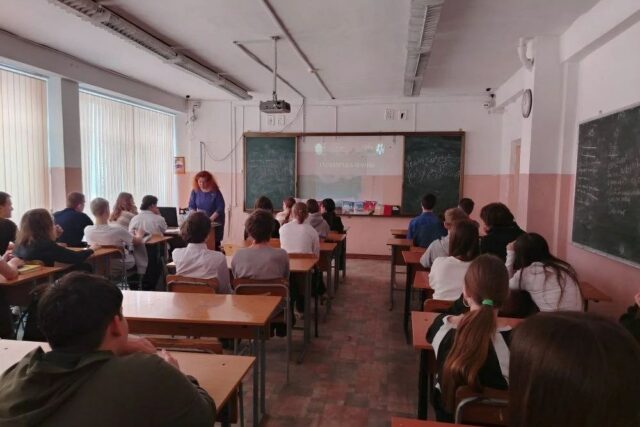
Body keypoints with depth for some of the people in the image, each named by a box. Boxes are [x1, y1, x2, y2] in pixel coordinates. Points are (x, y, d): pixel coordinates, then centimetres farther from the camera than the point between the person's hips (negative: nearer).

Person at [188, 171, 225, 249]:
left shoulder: (215, 191, -12)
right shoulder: (195, 191, -2)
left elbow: (220, 207, -14)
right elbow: (191, 206, 3)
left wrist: (211, 219, -24)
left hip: (215, 221, -3)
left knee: (215, 243, -4)